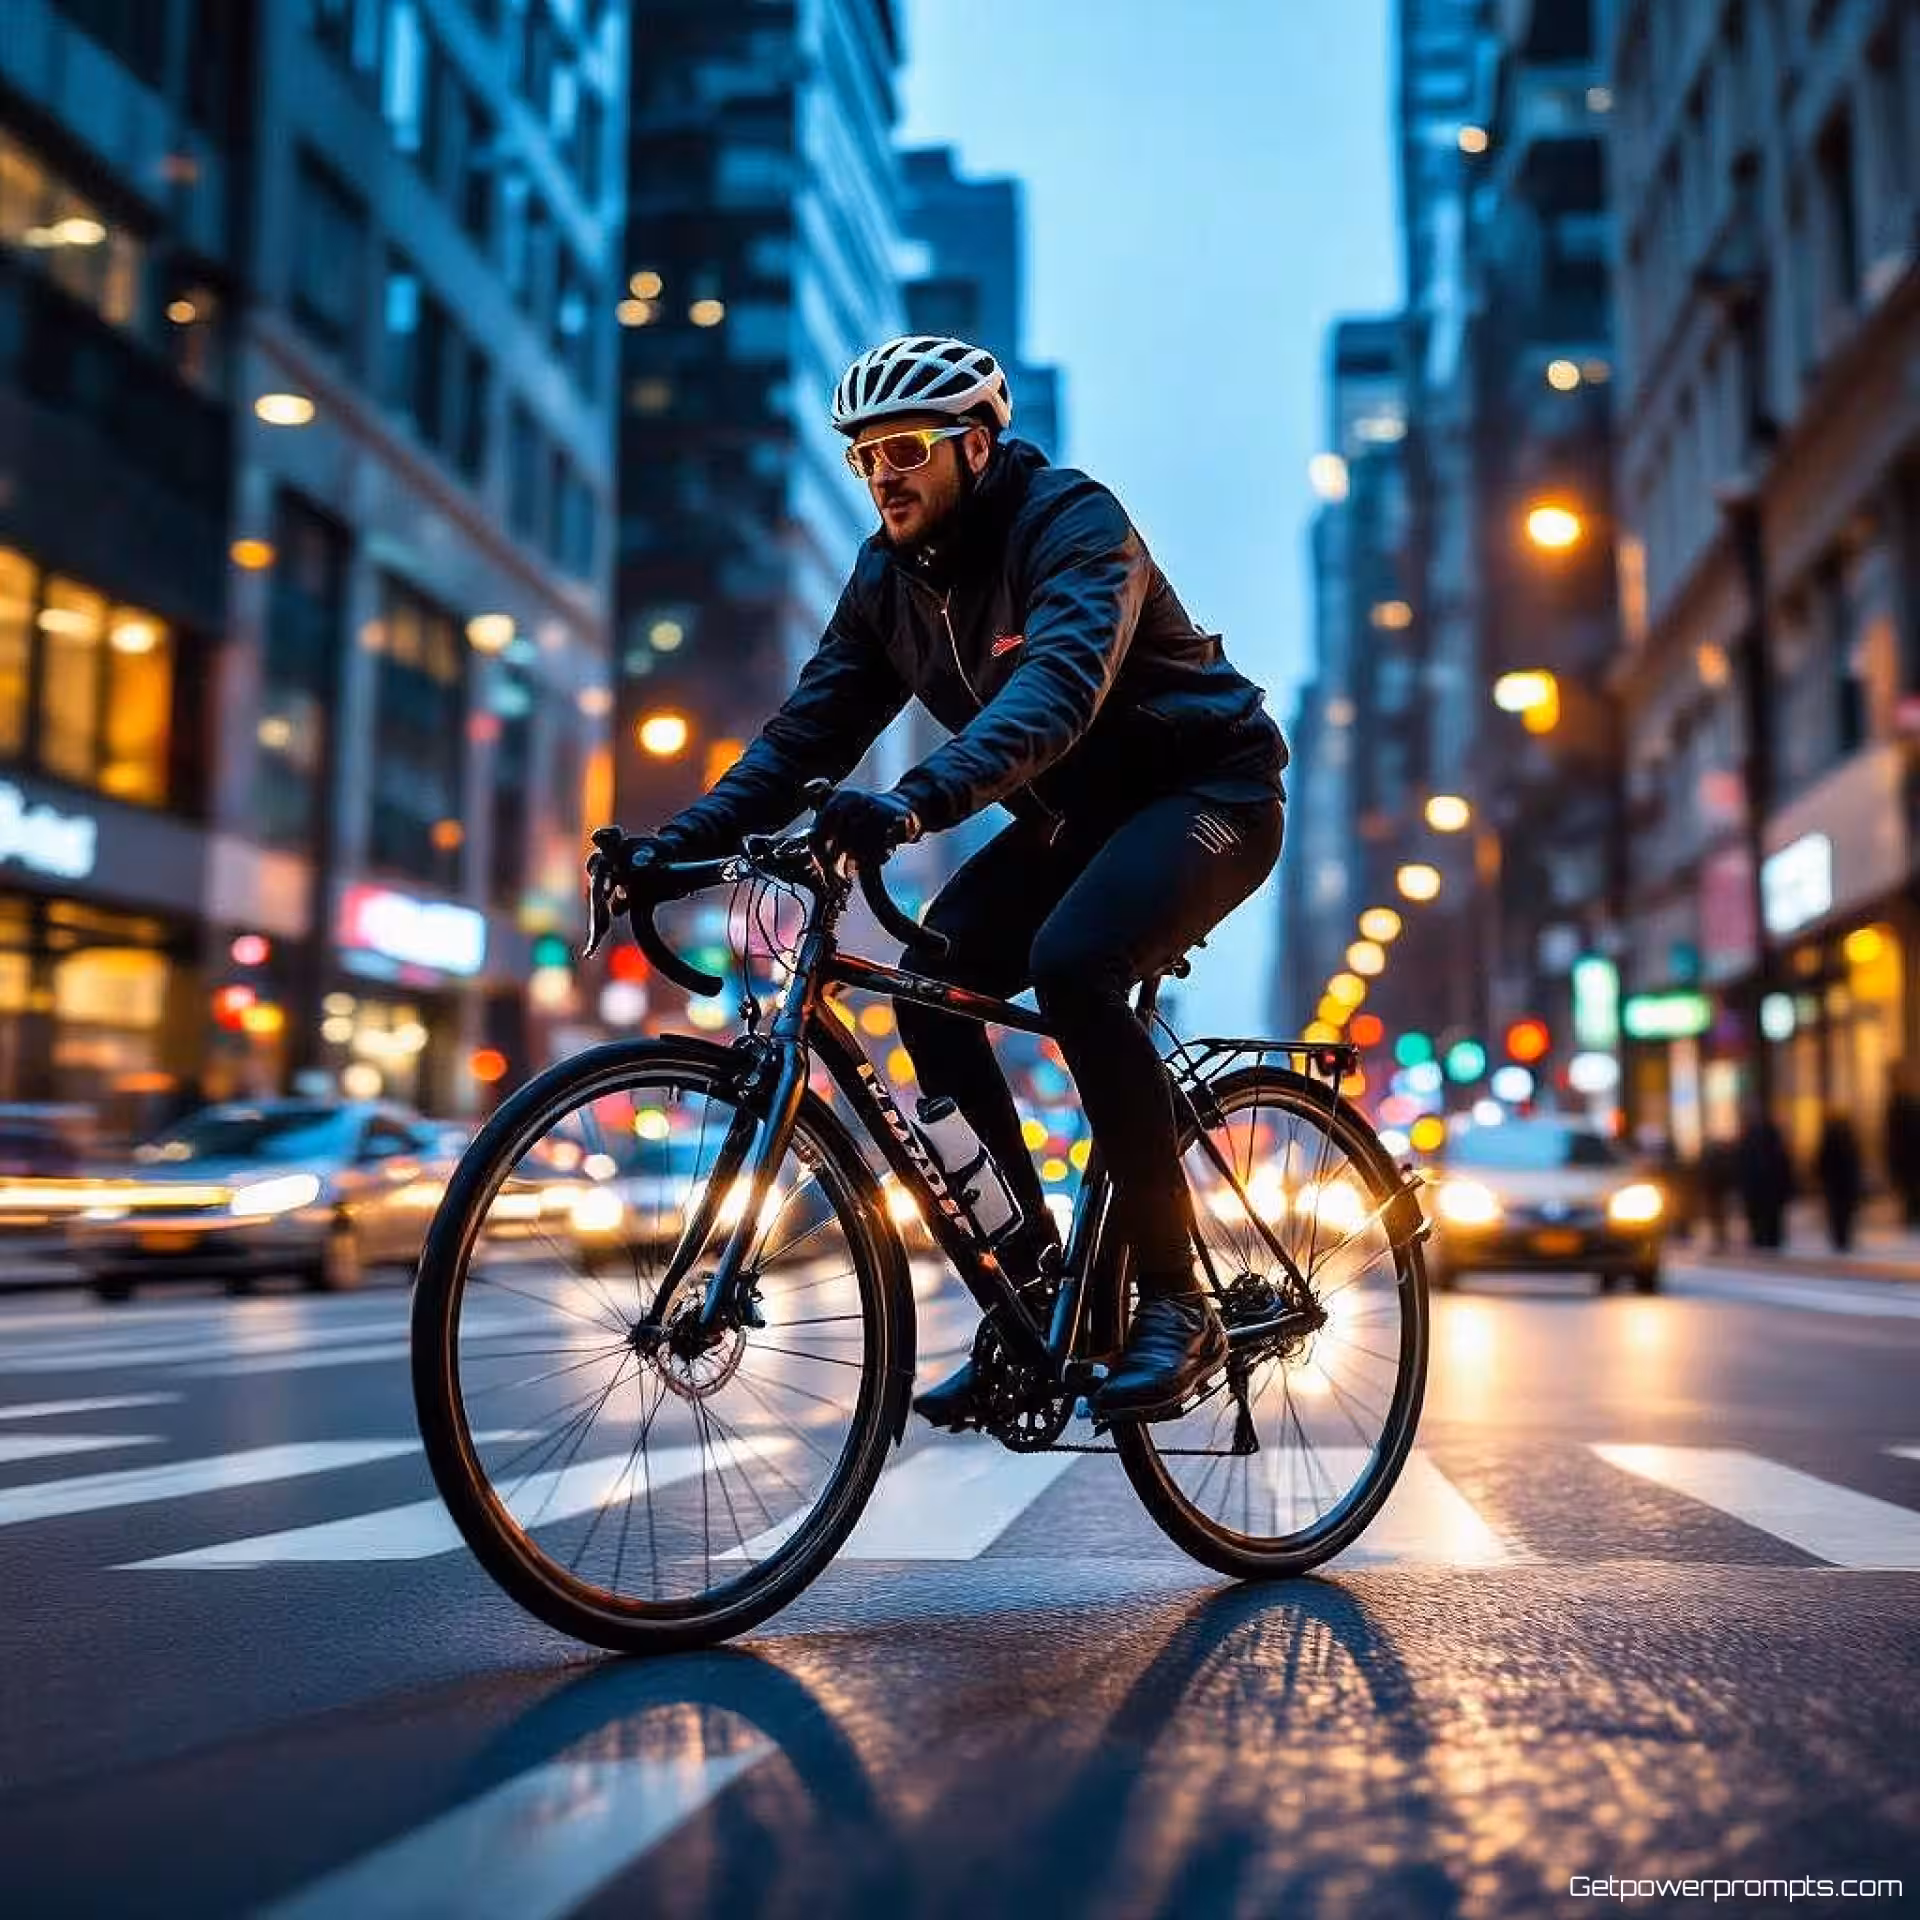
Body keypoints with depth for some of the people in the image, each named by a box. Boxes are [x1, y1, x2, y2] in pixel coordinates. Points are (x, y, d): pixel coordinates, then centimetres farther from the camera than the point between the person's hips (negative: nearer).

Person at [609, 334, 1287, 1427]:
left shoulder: (1072, 520, -22)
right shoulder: (891, 574, 0)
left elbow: (1056, 687, -40)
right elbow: (811, 729, -2)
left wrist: (918, 802, -55)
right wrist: (682, 841, -15)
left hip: (1204, 790, -7)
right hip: (1072, 816, 7)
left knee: (1071, 962, -33)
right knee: (930, 983, -14)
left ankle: (1177, 1304, -21)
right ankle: (1035, 1286, -2)